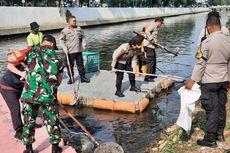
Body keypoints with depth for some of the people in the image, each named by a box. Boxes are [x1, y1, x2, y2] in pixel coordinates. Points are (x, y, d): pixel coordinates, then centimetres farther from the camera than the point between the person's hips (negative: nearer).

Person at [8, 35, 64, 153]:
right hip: (48, 96, 1)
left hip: (29, 94, -1)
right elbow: (58, 81, 15)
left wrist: (22, 61, 16)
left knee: (29, 121, 18)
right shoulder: (56, 59, 10)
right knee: (52, 121, 18)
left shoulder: (32, 51, 2)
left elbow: (10, 59, -3)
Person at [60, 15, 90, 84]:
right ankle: (71, 78, 20)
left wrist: (83, 44, 3)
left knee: (80, 64, 11)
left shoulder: (79, 28, 6)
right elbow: (61, 40, -6)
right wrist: (65, 48, -16)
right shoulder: (65, 31, -8)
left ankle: (83, 77, 21)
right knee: (70, 66, 6)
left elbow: (82, 37, 16)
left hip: (79, 50, 4)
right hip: (70, 52, -3)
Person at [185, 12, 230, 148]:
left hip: (209, 81, -6)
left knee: (211, 109, 0)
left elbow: (201, 63, -16)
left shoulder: (207, 42, -16)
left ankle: (210, 139, 9)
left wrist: (193, 80, -10)